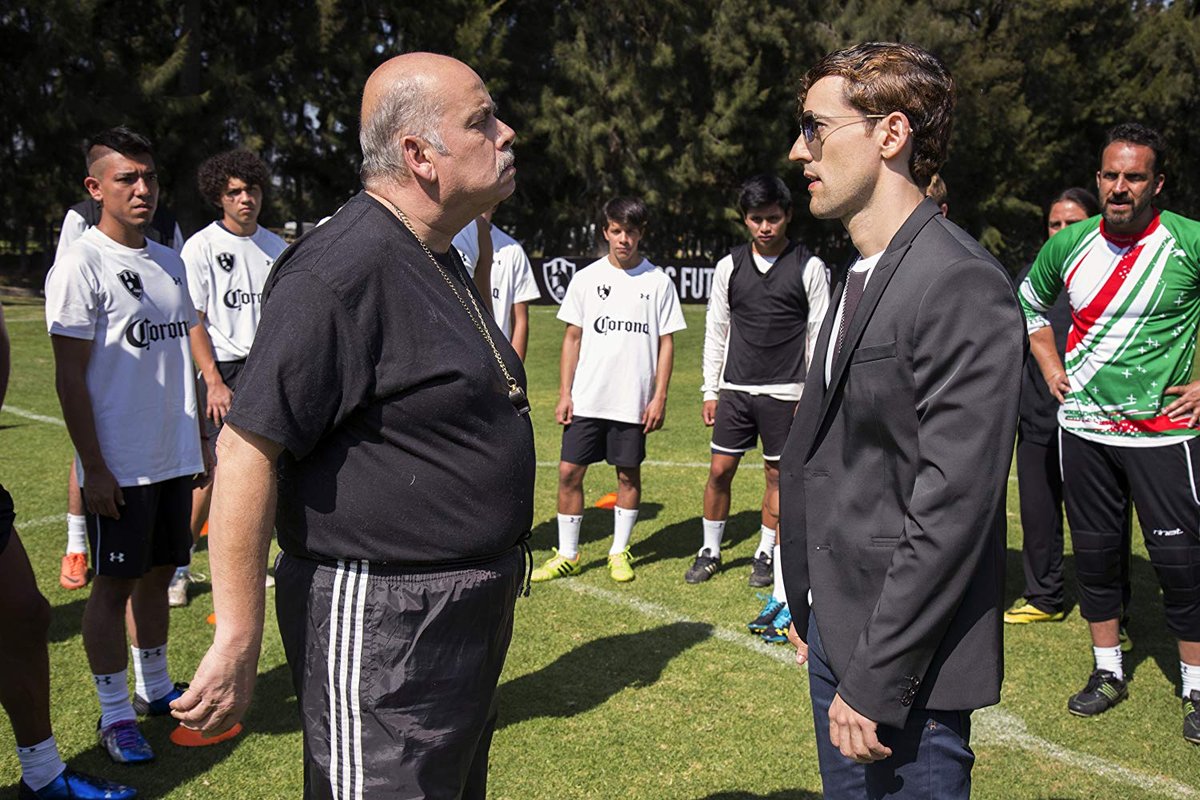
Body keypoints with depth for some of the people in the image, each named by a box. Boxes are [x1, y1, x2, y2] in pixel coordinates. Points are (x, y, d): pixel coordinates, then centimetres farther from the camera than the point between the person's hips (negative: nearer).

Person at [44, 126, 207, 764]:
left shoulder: (170, 261, 11)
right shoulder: (81, 265, -11)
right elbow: (69, 377, -13)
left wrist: (200, 436, 15)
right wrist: (94, 468, -15)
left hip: (174, 457, 6)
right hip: (120, 465, -6)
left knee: (159, 573, 16)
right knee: (115, 584, 4)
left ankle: (154, 687, 31)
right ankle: (115, 713, 16)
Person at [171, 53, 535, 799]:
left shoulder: (440, 259, 11)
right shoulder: (343, 269, -21)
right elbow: (248, 448, -24)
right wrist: (238, 642, -23)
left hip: (469, 616, 10)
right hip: (380, 626, -10)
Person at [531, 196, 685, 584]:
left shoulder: (658, 281, 2)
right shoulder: (586, 278, 5)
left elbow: (666, 343, 3)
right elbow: (572, 337, 7)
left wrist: (660, 397, -4)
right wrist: (564, 394, 1)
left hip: (634, 402, -1)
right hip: (586, 399, 1)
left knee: (628, 474, 7)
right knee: (569, 472, 1)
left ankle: (620, 552, 22)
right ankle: (567, 555, 14)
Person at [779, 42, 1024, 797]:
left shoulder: (963, 285, -19)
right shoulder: (862, 275, 10)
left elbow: (953, 508, -23)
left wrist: (873, 682, -19)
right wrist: (811, 606, 15)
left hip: (905, 665, -8)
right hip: (840, 632, 9)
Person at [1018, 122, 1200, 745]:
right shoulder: (1069, 245, 1)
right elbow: (1030, 302, 21)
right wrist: (1051, 368, 11)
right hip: (1083, 426, 4)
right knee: (1094, 551, 11)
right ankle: (1108, 673, 27)